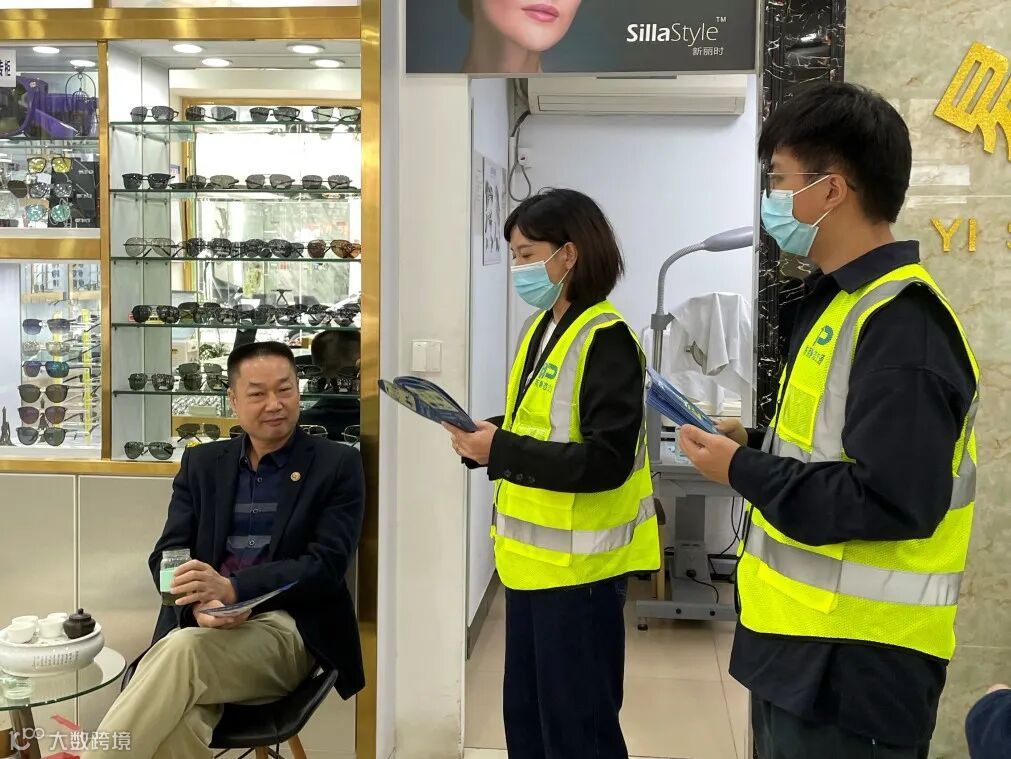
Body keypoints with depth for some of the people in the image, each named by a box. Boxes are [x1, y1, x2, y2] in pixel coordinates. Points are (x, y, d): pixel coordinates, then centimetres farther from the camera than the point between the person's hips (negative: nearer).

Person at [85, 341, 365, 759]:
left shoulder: (337, 464, 4)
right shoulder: (201, 462, 16)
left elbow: (326, 565, -6)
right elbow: (168, 554, 8)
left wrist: (232, 589, -22)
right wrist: (201, 604, -16)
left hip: (286, 631, -2)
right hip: (201, 626, 3)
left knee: (183, 649, -34)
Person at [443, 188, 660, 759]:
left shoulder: (606, 339, -17)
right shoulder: (540, 329, 10)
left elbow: (607, 461, -23)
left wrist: (500, 451, -26)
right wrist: (485, 438, -2)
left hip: (580, 563, -9)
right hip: (534, 555, 9)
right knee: (524, 712, 18)